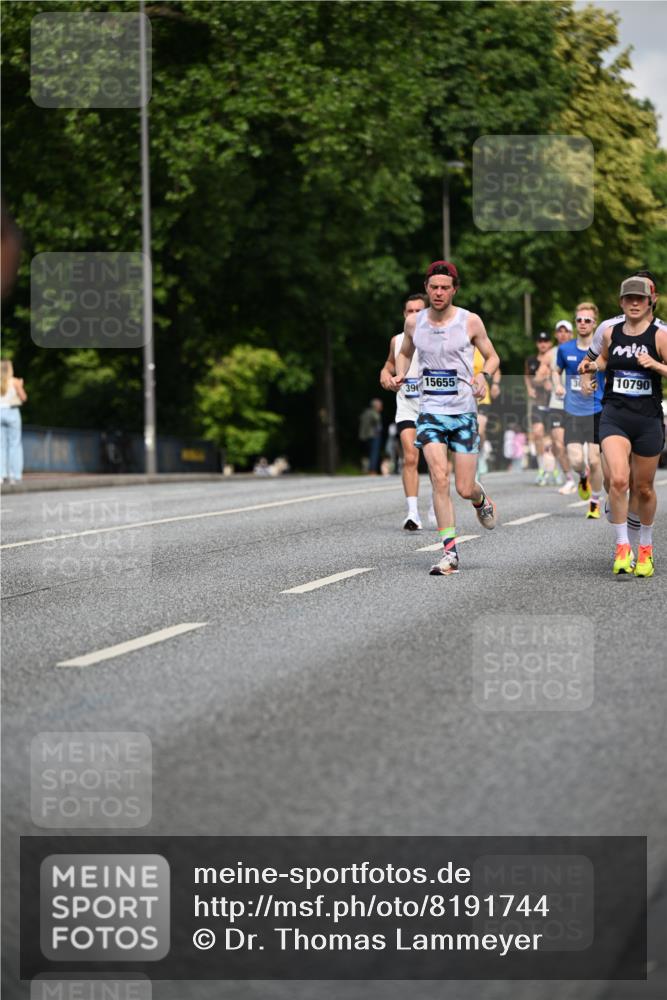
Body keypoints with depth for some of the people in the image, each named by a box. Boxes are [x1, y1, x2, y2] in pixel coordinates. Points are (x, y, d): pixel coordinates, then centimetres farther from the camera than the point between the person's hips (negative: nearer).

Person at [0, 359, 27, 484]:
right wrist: (20, 387, 16)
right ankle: (14, 475, -3)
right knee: (15, 445, 3)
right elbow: (23, 398, -1)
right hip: (12, 413, -3)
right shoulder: (14, 382, -6)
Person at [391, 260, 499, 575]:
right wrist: (400, 374, 1)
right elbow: (405, 353, 22)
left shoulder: (470, 321, -4)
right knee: (439, 480, -15)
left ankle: (481, 499, 39)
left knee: (465, 488, 0)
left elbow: (492, 357, 7)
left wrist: (485, 376, -14)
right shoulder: (414, 322, 3)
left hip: (463, 411, -1)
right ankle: (450, 553, -10)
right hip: (430, 411, 1)